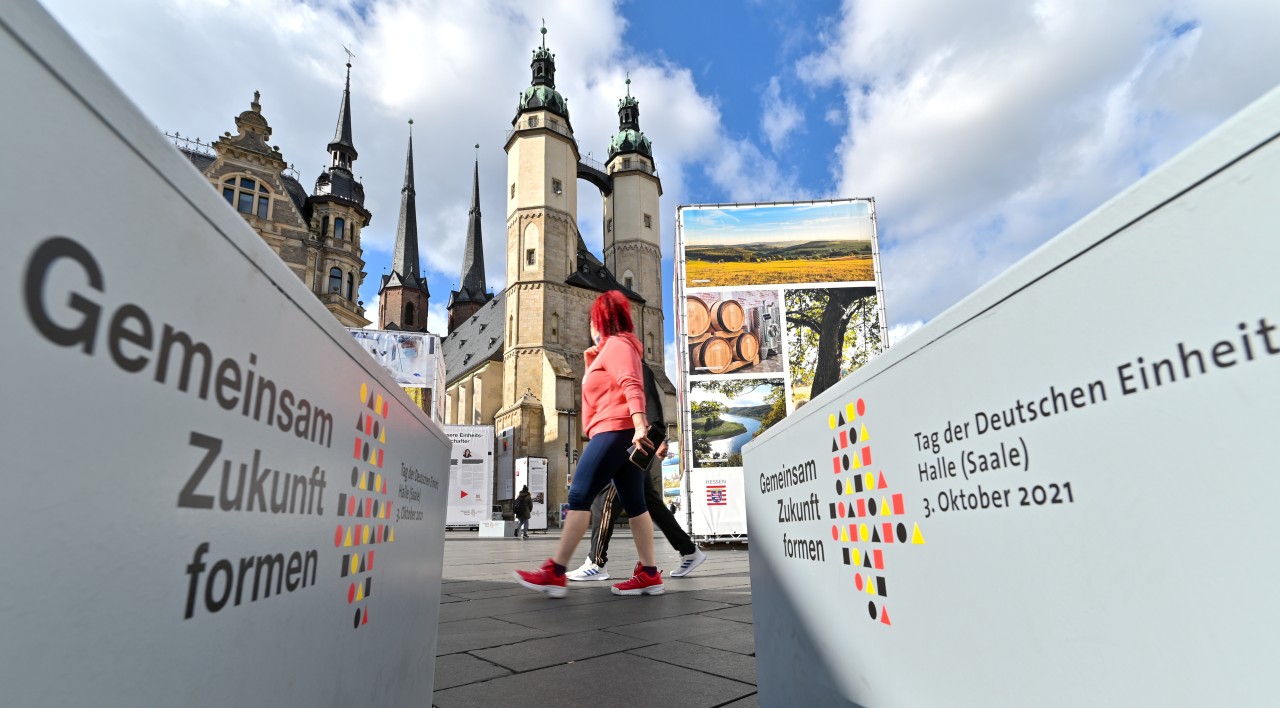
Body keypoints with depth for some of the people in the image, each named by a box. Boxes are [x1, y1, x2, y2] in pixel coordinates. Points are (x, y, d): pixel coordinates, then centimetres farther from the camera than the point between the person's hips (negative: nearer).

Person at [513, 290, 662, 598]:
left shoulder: (615, 345, -5)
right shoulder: (615, 349, 27)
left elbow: (631, 387, -22)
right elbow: (604, 391, 32)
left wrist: (639, 425, -34)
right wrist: (590, 365, 21)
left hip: (615, 431, -11)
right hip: (620, 434, 11)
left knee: (579, 495, -11)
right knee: (634, 503, 4)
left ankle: (555, 573, -11)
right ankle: (649, 574, 4)